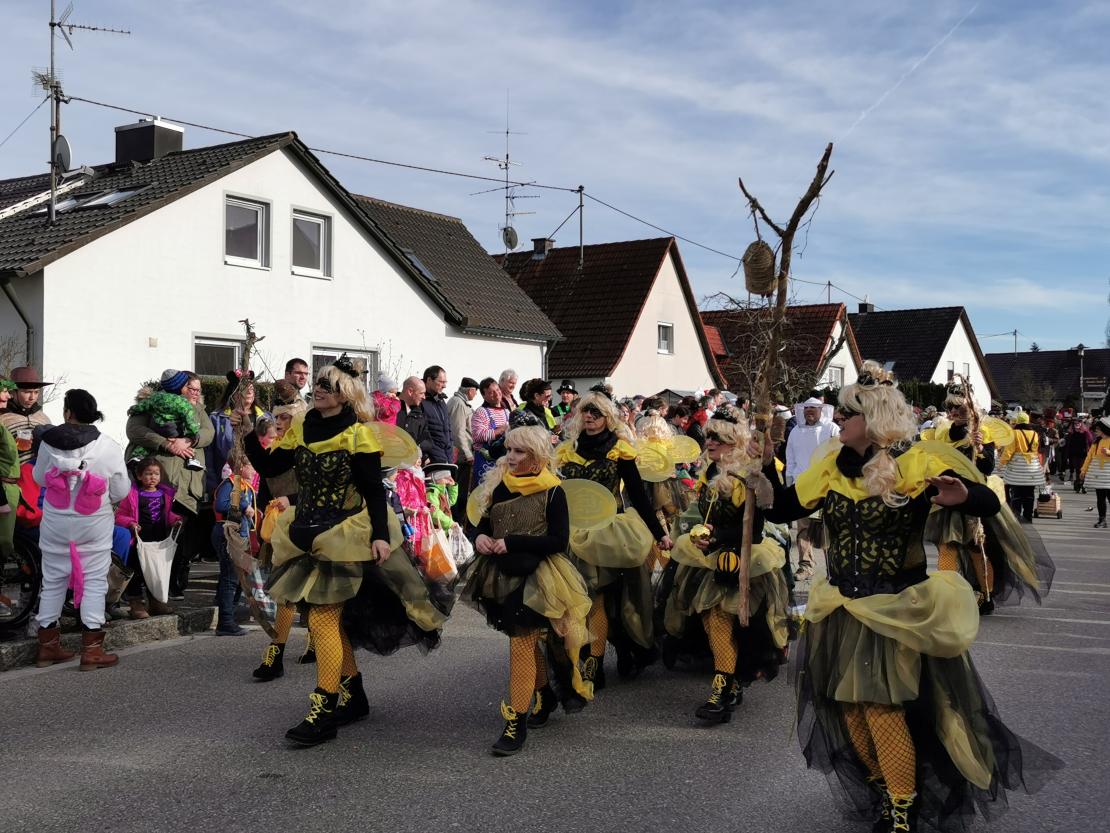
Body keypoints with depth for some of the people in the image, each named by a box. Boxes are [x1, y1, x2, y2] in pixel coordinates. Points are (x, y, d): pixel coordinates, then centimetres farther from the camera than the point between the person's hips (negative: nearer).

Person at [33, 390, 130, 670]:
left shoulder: (49, 442, -8)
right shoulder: (108, 447, -13)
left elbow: (39, 478, 6)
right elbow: (121, 492, -6)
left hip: (55, 524, 2)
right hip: (94, 525, -2)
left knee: (52, 582, 15)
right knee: (94, 583, 5)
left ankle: (47, 646, 24)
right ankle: (92, 650, 4)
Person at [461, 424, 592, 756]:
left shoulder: (552, 491, -10)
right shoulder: (500, 486, 4)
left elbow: (559, 540, -15)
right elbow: (484, 523, 14)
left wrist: (512, 543, -20)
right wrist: (480, 536, -9)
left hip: (536, 579, -6)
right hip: (503, 576, 6)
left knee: (521, 644, -9)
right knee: (526, 641, 17)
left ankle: (516, 722, -3)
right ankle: (544, 694, 39)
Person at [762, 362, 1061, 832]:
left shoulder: (915, 465, -11)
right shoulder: (832, 466, 3)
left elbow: (989, 504, -14)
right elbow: (780, 509, 3)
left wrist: (963, 498, -37)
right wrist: (766, 466, -12)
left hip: (894, 609, -5)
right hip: (841, 608, 5)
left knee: (882, 705, -6)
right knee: (847, 706, 11)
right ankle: (883, 789, 33)